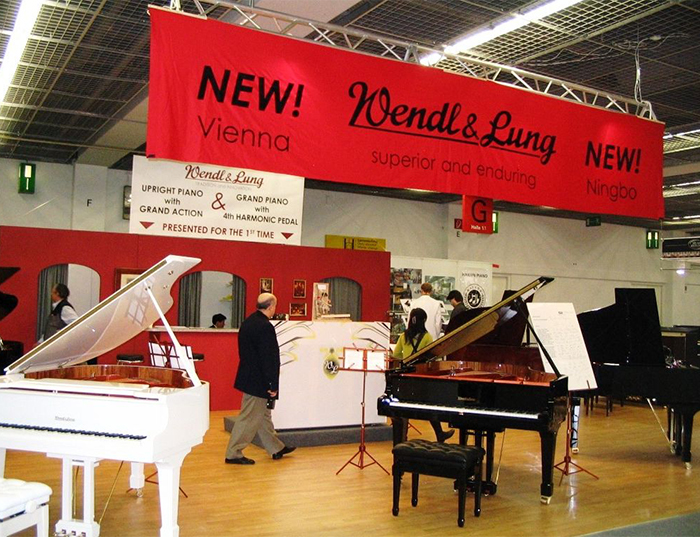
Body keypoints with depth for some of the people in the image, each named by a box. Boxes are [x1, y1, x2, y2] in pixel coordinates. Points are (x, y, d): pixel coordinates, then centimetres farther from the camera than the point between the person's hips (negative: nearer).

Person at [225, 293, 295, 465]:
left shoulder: (247, 322, 8)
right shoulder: (265, 327, -22)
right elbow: (268, 358, -23)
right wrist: (272, 385, -17)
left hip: (248, 377, 10)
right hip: (258, 381, -10)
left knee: (263, 415, 18)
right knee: (250, 418, 0)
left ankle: (276, 448, 31)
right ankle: (233, 454, 7)